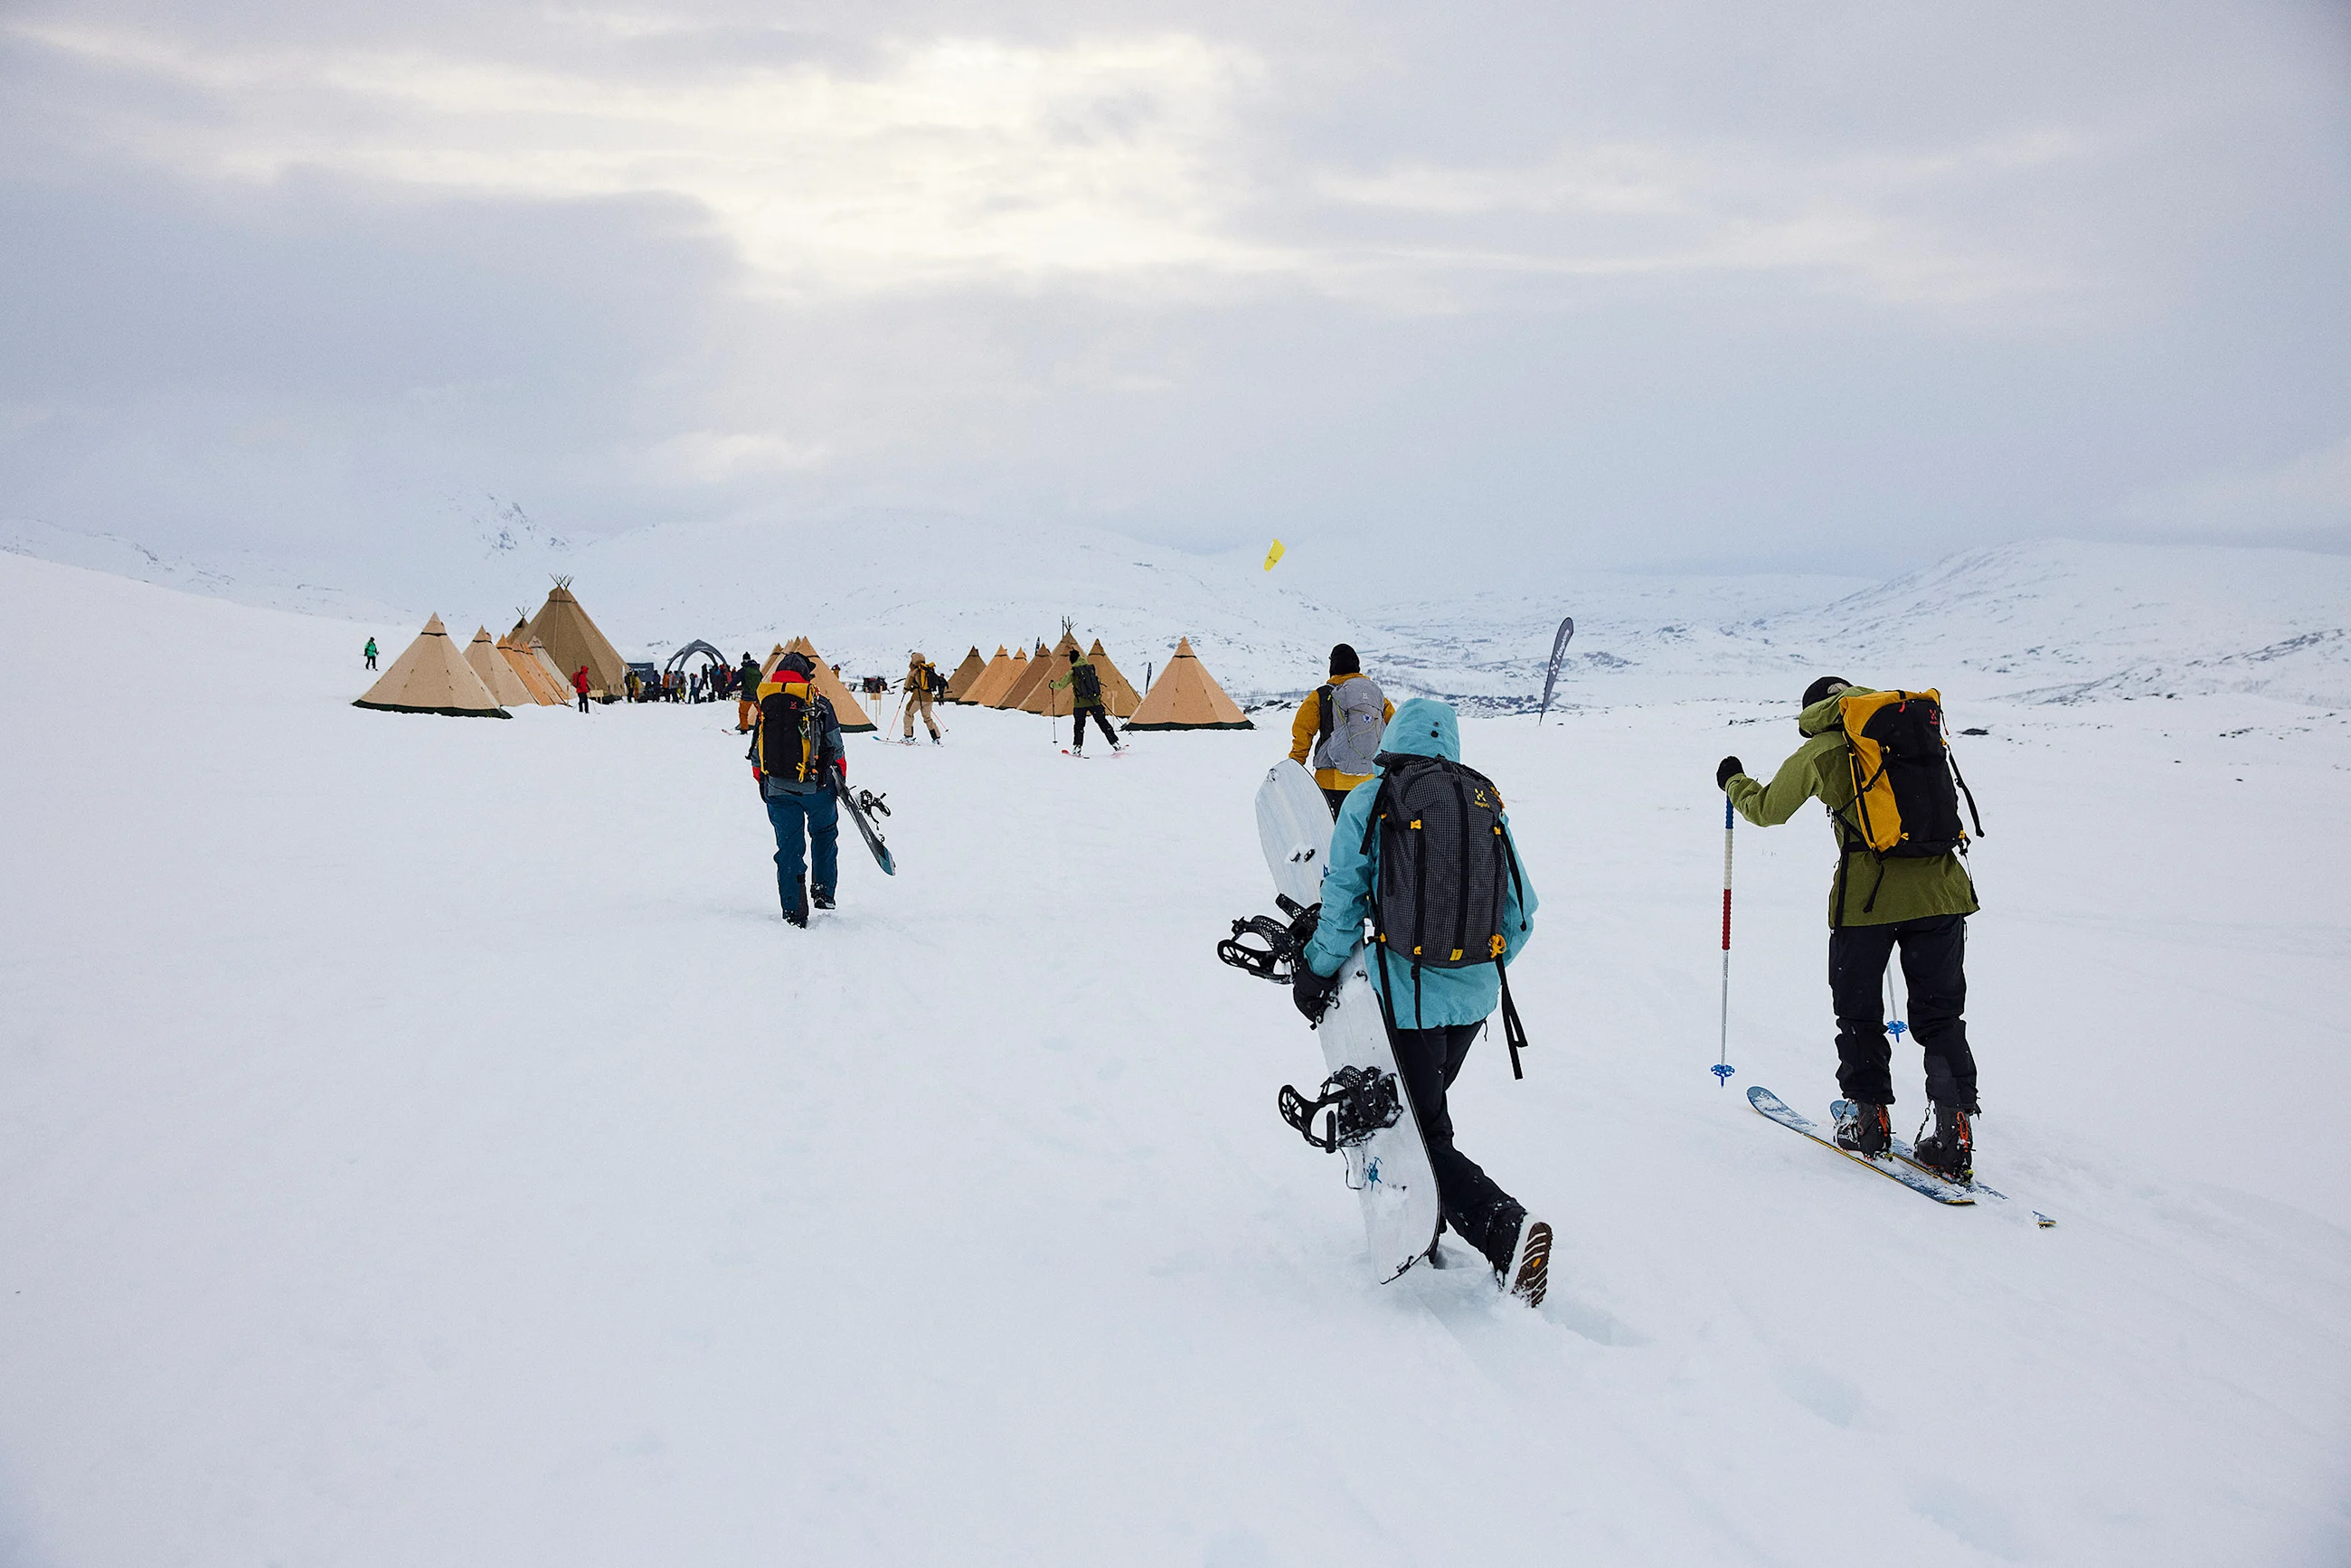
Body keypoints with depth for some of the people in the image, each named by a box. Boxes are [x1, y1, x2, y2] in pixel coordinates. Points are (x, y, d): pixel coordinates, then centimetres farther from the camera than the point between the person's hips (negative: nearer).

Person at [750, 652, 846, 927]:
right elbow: (835, 746, 1)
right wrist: (841, 778, 15)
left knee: (788, 846, 7)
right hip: (816, 784, -2)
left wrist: (762, 781, 26)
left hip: (777, 788, 2)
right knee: (824, 834, 21)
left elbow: (756, 752, 12)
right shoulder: (817, 701, -1)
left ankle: (794, 912, 4)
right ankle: (824, 892, 16)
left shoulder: (765, 703, 8)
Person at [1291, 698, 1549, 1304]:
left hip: (1410, 993, -5)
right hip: (1476, 995, 5)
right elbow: (1521, 909, 9)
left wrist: (1316, 971, 6)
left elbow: (1343, 900, -8)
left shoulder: (1368, 801, -5)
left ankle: (1507, 1228, -18)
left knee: (1427, 1138, 1)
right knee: (1424, 1107, 26)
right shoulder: (1486, 803, 6)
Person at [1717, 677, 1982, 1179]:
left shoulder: (1819, 751, 3)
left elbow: (1768, 809, 15)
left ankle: (1870, 1117, 18)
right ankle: (1954, 1128, 2)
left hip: (1866, 893, -3)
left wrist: (1734, 783, 34)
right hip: (1938, 887, 3)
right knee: (1940, 1014, 9)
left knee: (1859, 1011, 14)